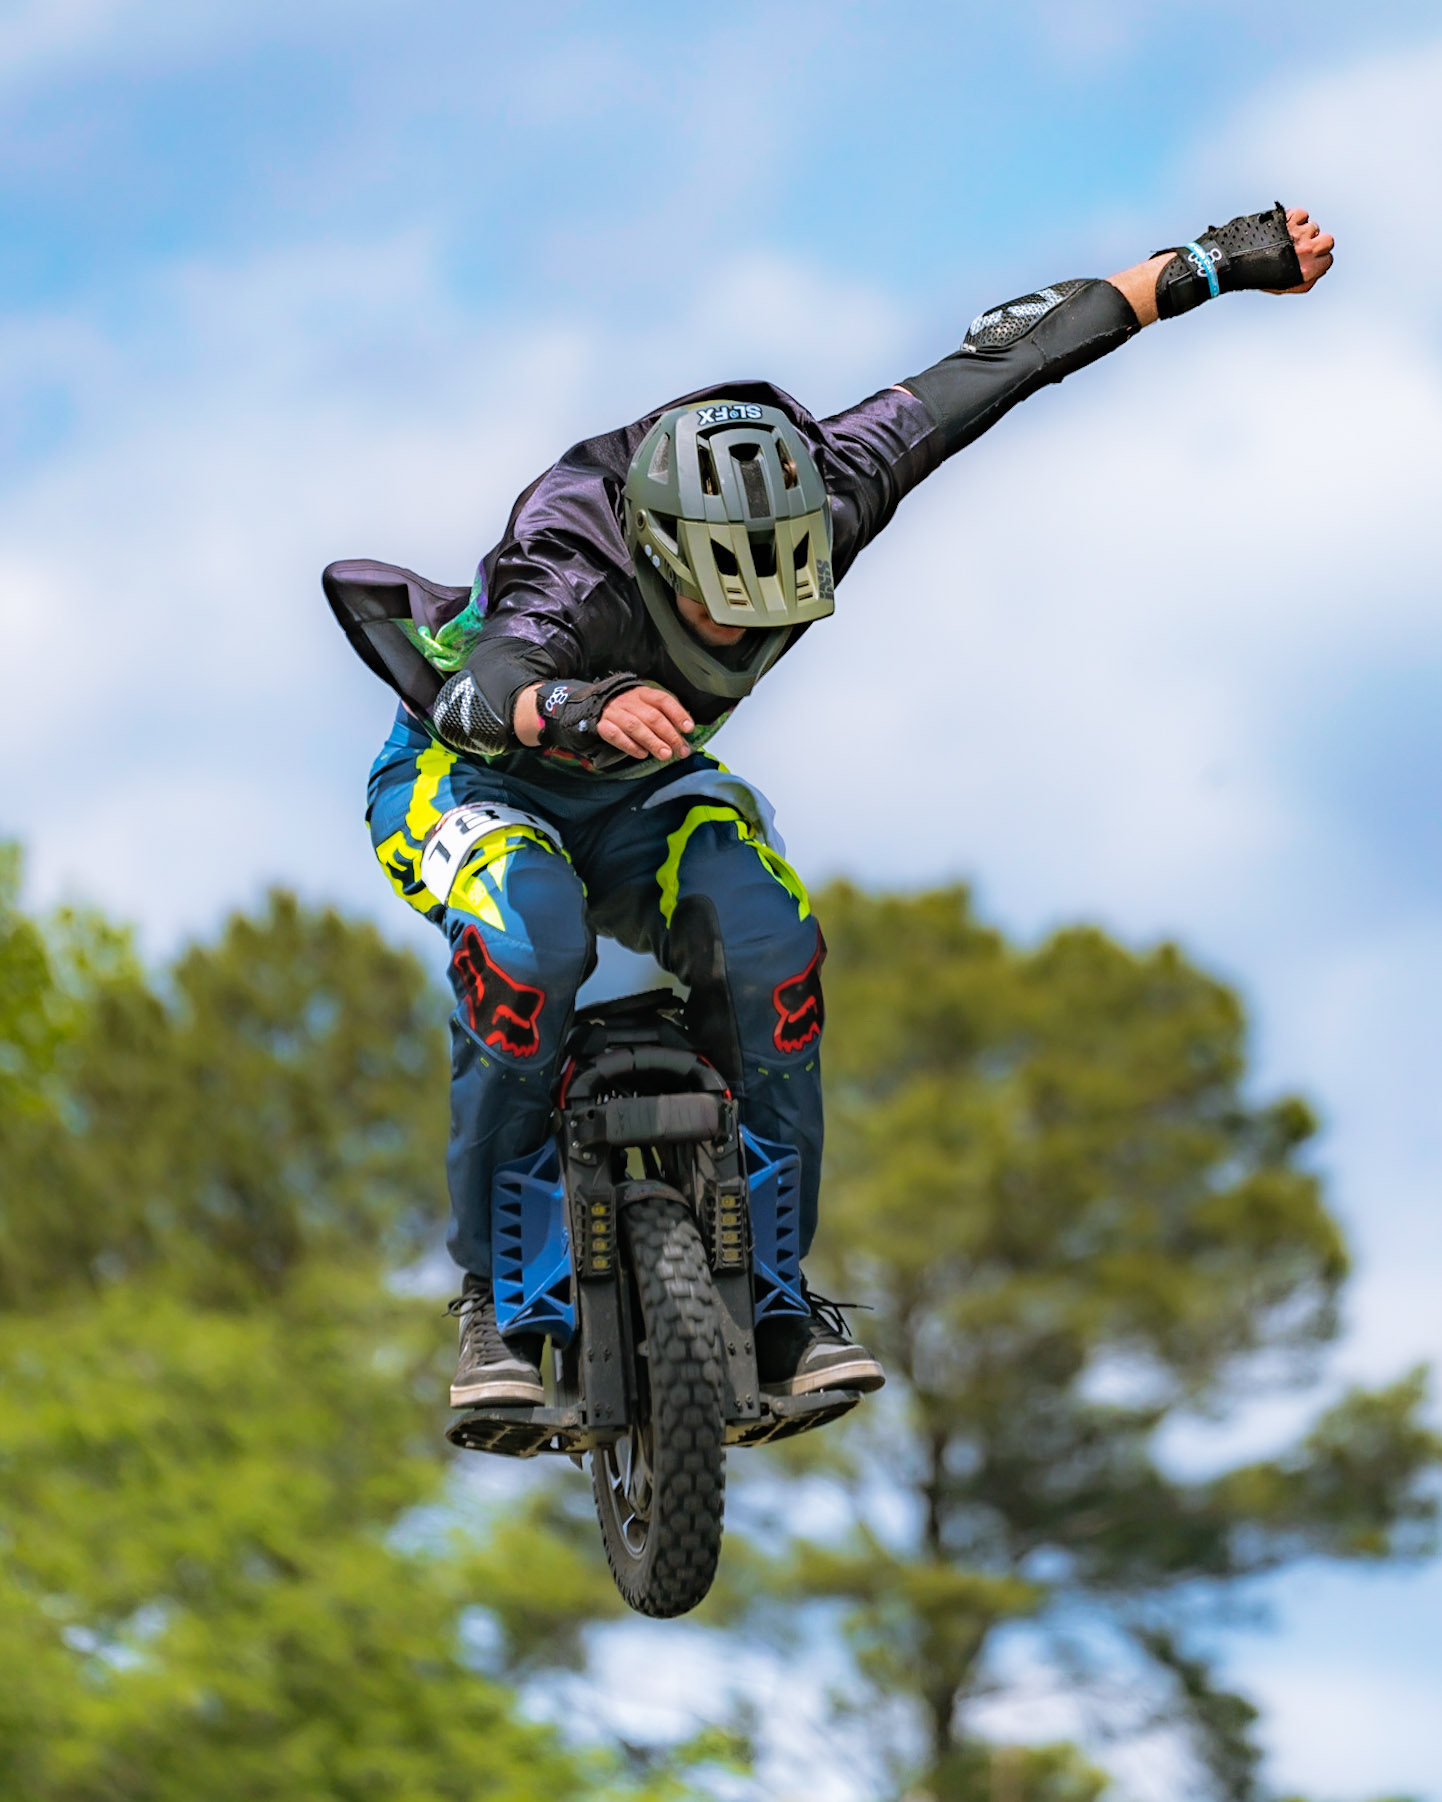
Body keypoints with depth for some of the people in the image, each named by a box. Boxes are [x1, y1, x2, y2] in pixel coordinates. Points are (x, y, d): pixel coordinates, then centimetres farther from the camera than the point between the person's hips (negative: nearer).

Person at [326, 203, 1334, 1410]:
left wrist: (1210, 264, -16)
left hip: (643, 792, 5)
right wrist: (576, 709, -84)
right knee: (526, 946, -37)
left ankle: (775, 1301, -14)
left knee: (769, 940, -25)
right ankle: (493, 1298, -23)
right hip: (470, 778, -4)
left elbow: (994, 363, -18)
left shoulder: (816, 499, -25)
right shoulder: (579, 582, -40)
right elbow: (476, 693, -61)